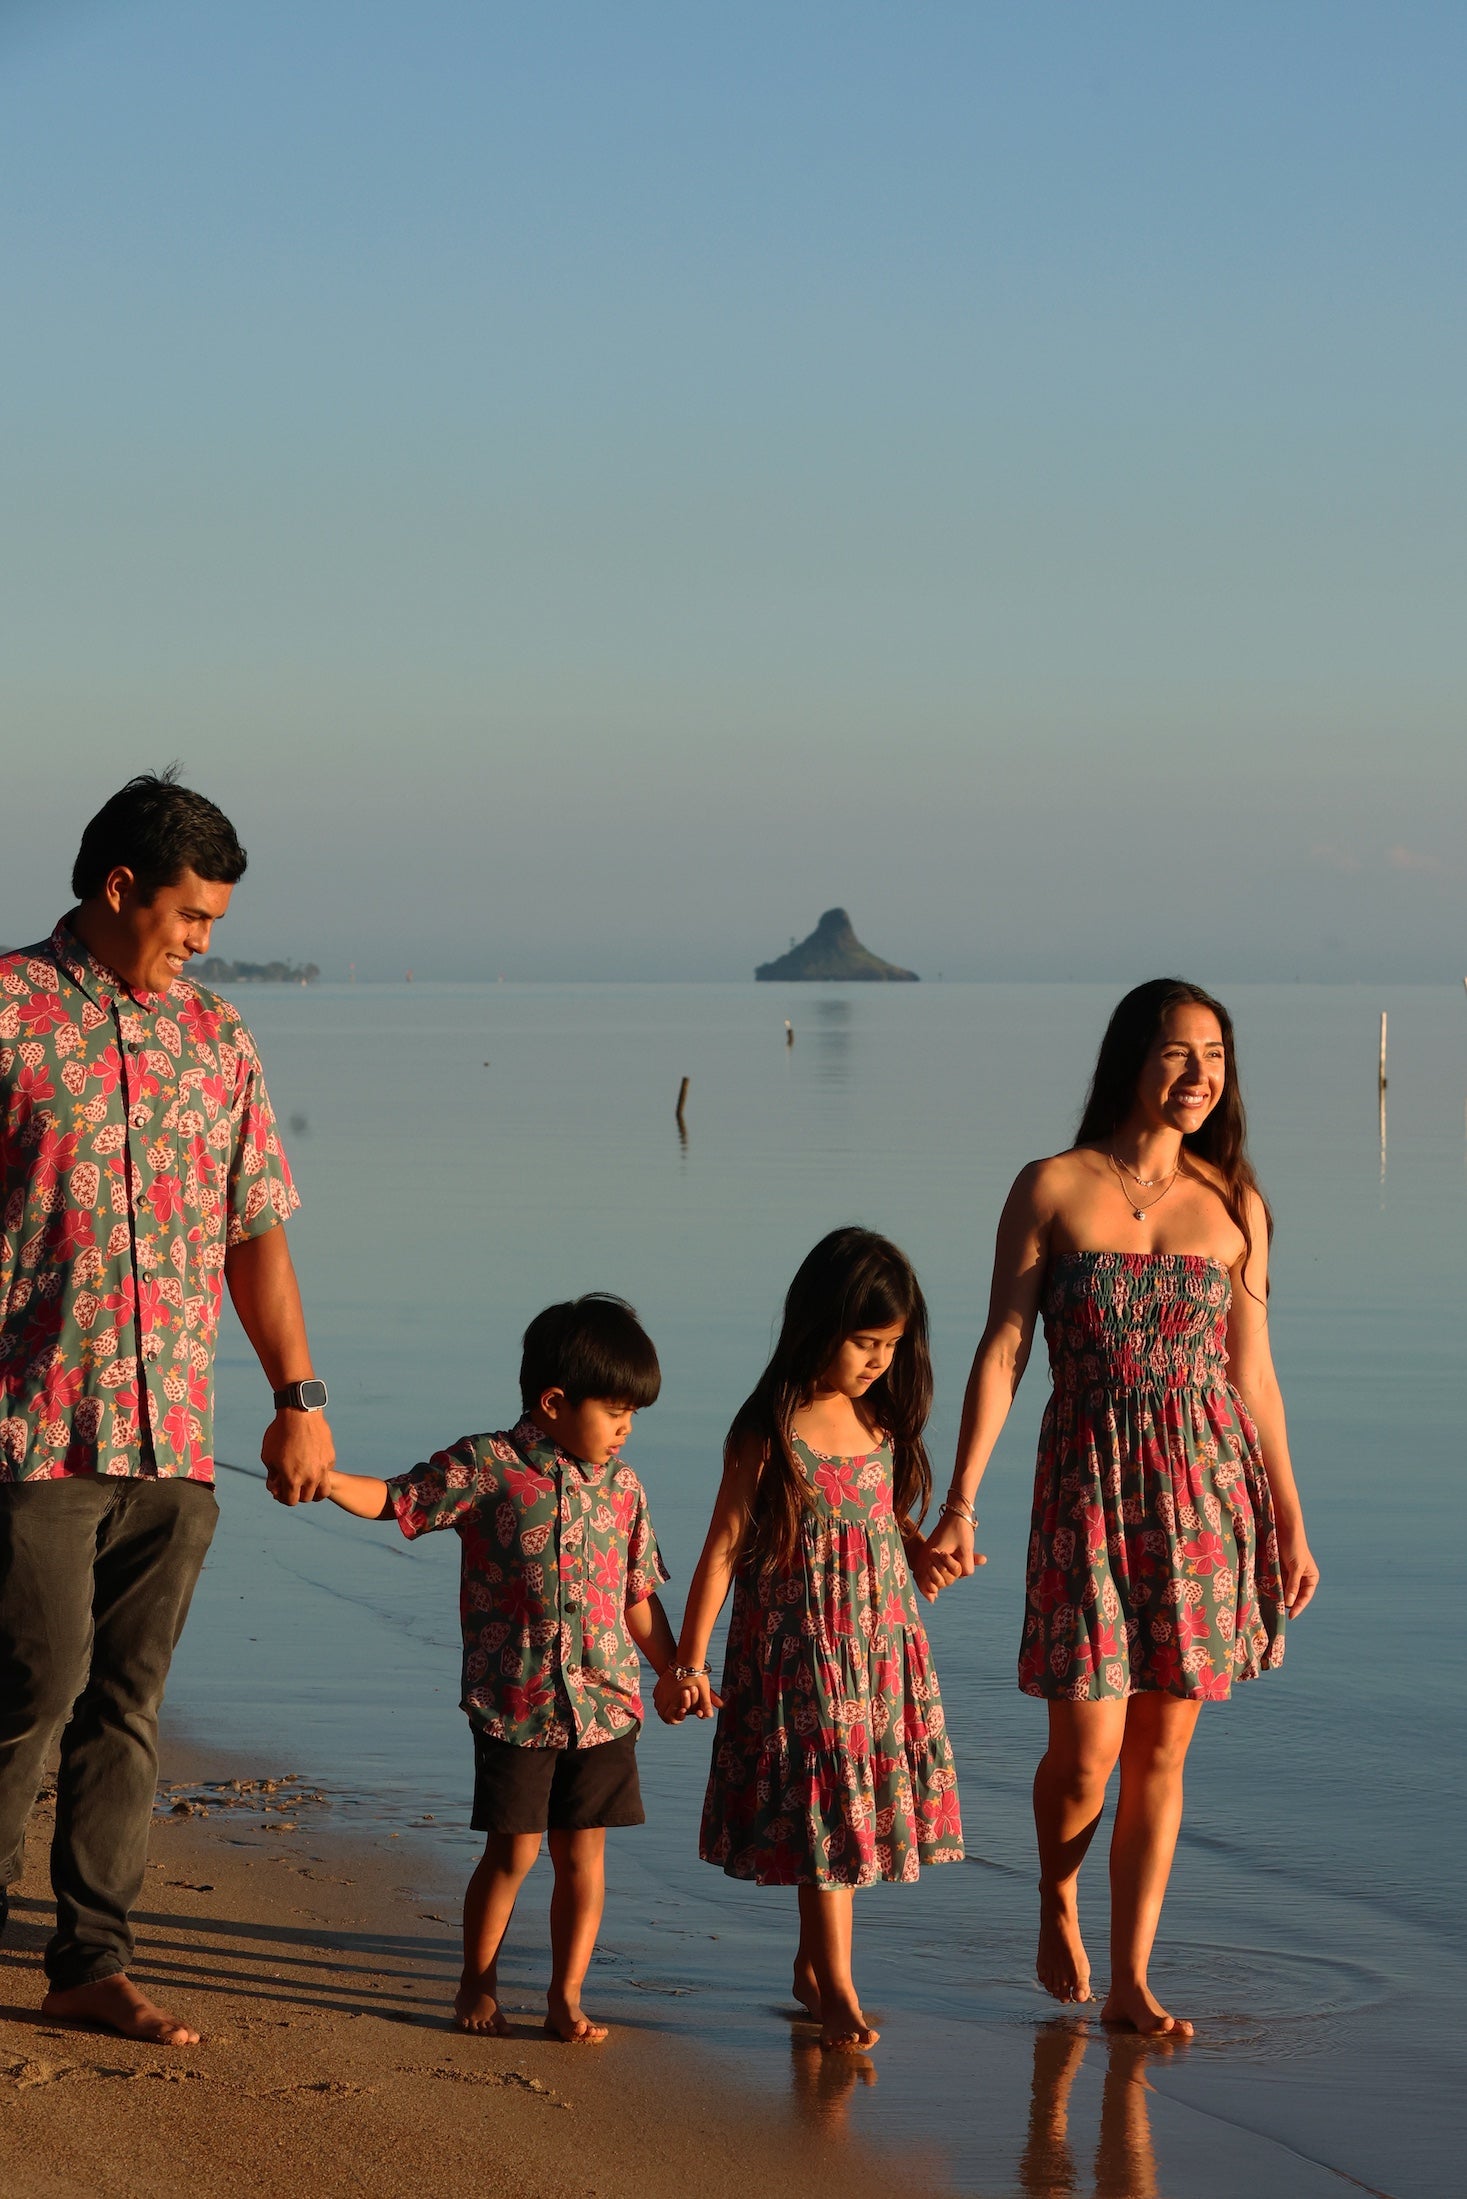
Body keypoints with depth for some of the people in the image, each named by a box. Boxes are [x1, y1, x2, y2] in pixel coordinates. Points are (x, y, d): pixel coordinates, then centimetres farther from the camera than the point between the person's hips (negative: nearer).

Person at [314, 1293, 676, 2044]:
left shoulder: (622, 1487, 7)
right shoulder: (486, 1467, -5)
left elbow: (637, 1597, 14)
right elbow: (394, 1501, -3)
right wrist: (325, 1479, -20)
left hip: (604, 1701, 4)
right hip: (513, 1701, -4)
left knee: (583, 1854, 5)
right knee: (513, 1851, 1)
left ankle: (566, 1995, 16)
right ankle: (477, 1987, 19)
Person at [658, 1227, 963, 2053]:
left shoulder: (883, 1422, 4)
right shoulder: (771, 1434, -13)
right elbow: (724, 1548, -10)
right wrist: (689, 1661, -10)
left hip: (882, 1644, 6)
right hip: (800, 1655, -6)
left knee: (852, 1807, 10)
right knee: (824, 1805, -4)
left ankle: (814, 1963, 25)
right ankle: (837, 1986, 3)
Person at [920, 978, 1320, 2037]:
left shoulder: (1235, 1206, 6)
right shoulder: (1053, 1188, -1)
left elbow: (1253, 1372, 11)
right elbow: (1002, 1350, -3)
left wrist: (1291, 1522, 12)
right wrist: (961, 1502, -10)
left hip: (1208, 1485, 2)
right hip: (1090, 1483, -2)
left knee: (1163, 1748, 4)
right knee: (1087, 1750, -4)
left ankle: (1130, 1980, 13)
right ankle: (1057, 1896, 27)